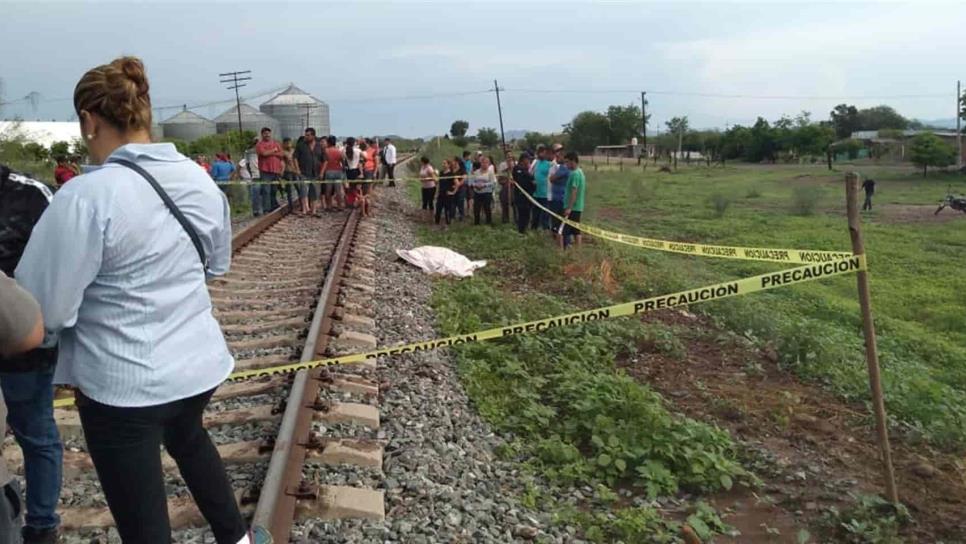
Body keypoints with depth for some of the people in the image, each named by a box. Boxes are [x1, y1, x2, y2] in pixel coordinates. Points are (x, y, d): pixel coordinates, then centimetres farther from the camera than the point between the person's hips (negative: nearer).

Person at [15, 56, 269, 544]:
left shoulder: (87, 196, -22)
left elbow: (42, 308, -19)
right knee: (187, 437, 36)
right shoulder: (200, 180, -2)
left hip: (121, 382, -6)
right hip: (199, 362, 7)